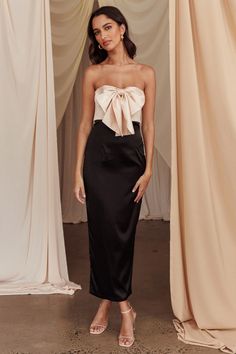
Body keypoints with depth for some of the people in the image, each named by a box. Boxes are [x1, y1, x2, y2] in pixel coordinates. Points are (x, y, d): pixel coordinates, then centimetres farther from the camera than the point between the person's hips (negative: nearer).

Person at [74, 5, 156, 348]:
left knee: (124, 232, 4)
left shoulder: (146, 73, 4)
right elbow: (85, 123, 3)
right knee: (103, 230, 1)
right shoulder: (92, 73, 3)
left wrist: (149, 168, -3)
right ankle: (123, 305, 18)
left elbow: (148, 124, 4)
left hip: (131, 157, 0)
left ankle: (109, 300, 21)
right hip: (99, 157, 0)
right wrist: (78, 171, -2)